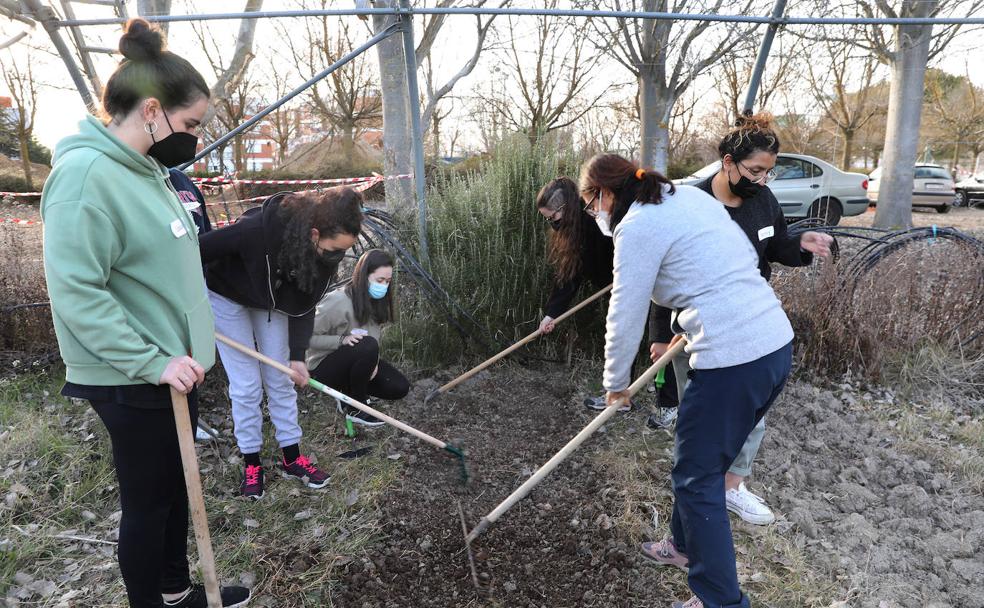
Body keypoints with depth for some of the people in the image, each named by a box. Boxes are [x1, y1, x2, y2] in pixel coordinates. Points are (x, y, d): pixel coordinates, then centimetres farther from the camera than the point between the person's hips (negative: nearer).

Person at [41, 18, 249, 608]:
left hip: (173, 367, 9)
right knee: (148, 503, 9)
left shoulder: (145, 168, 8)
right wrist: (151, 362, -24)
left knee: (176, 487, 22)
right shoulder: (87, 173, -19)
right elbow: (76, 291, -23)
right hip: (135, 382, -9)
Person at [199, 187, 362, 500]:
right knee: (246, 385, -2)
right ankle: (251, 462, 15)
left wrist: (297, 354, -19)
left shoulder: (327, 249, -25)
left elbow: (305, 303, -14)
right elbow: (200, 248, -27)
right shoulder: (259, 229, -42)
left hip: (273, 299, 4)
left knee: (281, 380, 6)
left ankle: (291, 457, 18)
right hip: (227, 297, -4)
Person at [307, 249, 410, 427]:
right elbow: (309, 338, -23)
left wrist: (372, 362, -12)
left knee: (400, 388, -9)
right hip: (324, 367, -7)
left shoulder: (378, 301, -2)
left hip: (354, 363, 7)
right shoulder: (338, 301, -25)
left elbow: (376, 337, 6)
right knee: (367, 346, -35)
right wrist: (342, 340, -34)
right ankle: (355, 409, -15)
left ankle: (349, 392, 13)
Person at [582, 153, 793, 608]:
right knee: (704, 462, 25)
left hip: (732, 362, -9)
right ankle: (687, 545, 45)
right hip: (776, 344, 9)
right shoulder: (690, 195, 15)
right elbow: (746, 260, 20)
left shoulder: (637, 226, -10)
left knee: (698, 480, 7)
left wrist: (616, 383, 10)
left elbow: (626, 316, -6)